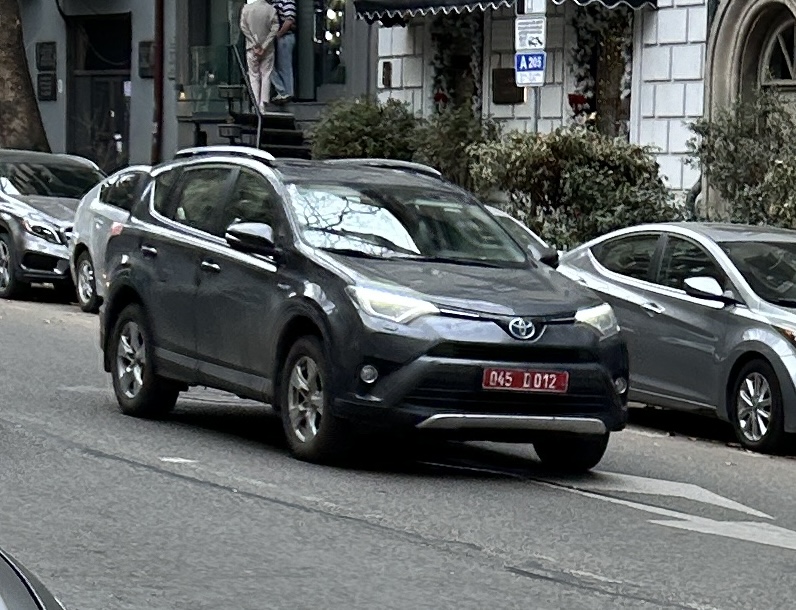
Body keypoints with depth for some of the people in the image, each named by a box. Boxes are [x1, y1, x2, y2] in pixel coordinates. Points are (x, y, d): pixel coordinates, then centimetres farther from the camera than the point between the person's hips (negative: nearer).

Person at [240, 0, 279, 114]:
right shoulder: (271, 10, -8)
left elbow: (243, 28, -7)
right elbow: (275, 29, -10)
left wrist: (255, 45, -7)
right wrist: (264, 47, -8)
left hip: (251, 49, 0)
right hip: (268, 49, 0)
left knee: (254, 76, 8)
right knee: (266, 75, 6)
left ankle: (256, 105, 1)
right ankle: (263, 105, -2)